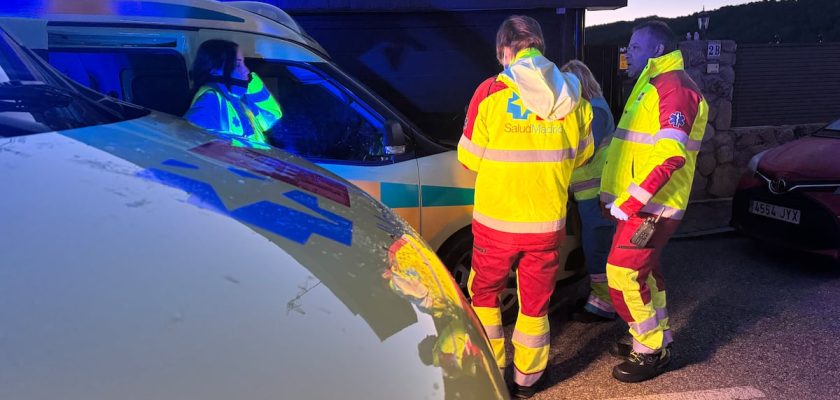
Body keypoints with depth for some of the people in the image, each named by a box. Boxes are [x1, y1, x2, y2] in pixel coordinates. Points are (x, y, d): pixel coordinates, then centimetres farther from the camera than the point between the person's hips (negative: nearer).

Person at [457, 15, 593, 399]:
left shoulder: (490, 93, -14)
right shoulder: (571, 95, -3)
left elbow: (469, 157, -4)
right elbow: (581, 155, 10)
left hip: (497, 220, -2)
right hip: (548, 222, 3)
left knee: (484, 294, 20)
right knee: (535, 301, 17)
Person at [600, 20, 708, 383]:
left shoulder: (674, 87, -15)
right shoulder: (651, 86, 18)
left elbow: (671, 155, -26)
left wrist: (631, 201, -26)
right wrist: (615, 194, 19)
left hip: (651, 207, -10)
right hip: (642, 204, 10)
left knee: (622, 274, -9)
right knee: (644, 271, 17)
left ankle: (650, 352, 5)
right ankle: (656, 338, 31)